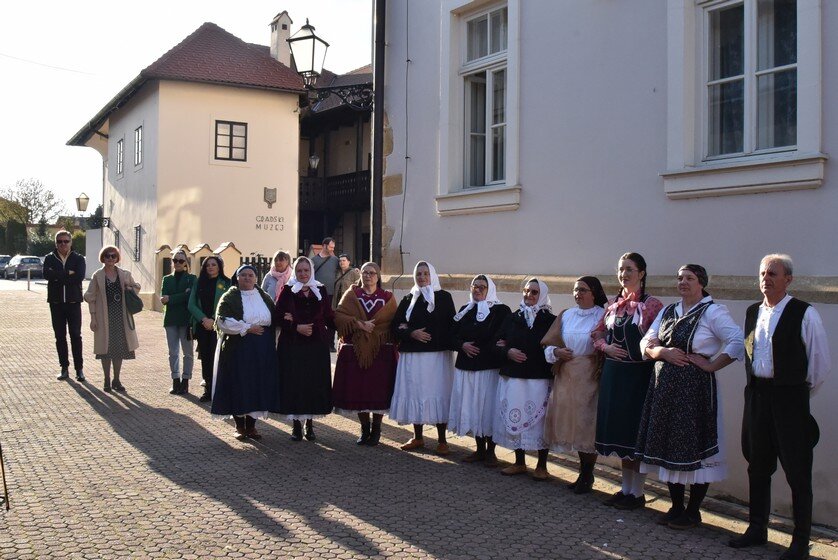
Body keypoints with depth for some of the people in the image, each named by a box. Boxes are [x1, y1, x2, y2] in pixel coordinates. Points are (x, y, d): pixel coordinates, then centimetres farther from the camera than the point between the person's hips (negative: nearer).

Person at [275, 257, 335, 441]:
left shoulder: (320, 290, 8)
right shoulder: (287, 291, 2)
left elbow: (329, 317, 10)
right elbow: (278, 318, -2)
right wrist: (296, 327, -14)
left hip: (317, 345, 2)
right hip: (292, 345, -2)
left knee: (315, 383, 3)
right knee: (294, 383, -1)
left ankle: (310, 422, 17)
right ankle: (296, 424, 11)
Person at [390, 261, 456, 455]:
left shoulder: (444, 297, 4)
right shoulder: (408, 299, 13)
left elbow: (450, 325, -2)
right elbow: (396, 326, 8)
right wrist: (411, 333, -11)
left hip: (438, 354, -3)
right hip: (412, 355, 3)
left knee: (438, 393, -4)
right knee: (414, 392, 6)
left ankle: (442, 440, 6)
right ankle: (418, 437, 20)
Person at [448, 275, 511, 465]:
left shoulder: (502, 311, -2)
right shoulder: (465, 310, 14)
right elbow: (453, 335, 12)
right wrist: (462, 345, -9)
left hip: (490, 368, -5)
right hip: (466, 367, 5)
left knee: (488, 408, -1)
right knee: (471, 407, 8)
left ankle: (490, 451, 13)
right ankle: (480, 450, 21)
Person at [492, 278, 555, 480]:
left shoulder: (550, 320, 0)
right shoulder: (512, 318, 10)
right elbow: (497, 344, 11)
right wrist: (508, 352, -7)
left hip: (539, 380, -3)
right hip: (512, 378, 3)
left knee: (538, 421, 0)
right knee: (515, 420, 7)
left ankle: (541, 466, 14)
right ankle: (519, 463, 22)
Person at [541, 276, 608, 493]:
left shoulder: (603, 316, -4)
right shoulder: (565, 316, 11)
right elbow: (548, 344, 11)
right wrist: (556, 352, -6)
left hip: (590, 377, -5)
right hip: (566, 377, 5)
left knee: (587, 424, -3)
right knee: (572, 424, 8)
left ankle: (587, 477, 12)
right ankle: (584, 473, 23)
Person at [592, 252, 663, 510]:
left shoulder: (651, 305, -9)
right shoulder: (613, 304, 10)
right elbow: (598, 333, 16)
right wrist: (606, 347, -1)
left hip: (638, 375, -6)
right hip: (613, 373, 6)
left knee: (636, 433, 1)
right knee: (619, 432, 12)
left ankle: (637, 493, 13)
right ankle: (625, 488, 25)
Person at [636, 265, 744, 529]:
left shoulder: (712, 312, -7)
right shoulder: (668, 311, 13)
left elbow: (738, 342, -17)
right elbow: (646, 343, 11)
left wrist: (713, 365, -14)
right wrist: (664, 352, -8)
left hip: (695, 388, -6)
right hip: (665, 388, 7)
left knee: (694, 448, 0)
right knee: (668, 446, 10)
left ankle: (693, 512, 13)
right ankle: (676, 507, 23)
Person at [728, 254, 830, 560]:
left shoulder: (804, 314, -8)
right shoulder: (752, 312, 10)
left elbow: (821, 361, -4)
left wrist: (802, 391, 2)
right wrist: (756, 386, 13)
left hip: (789, 397, -6)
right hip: (756, 394, 6)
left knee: (797, 471, 2)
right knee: (757, 466, 15)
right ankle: (757, 529, 29)